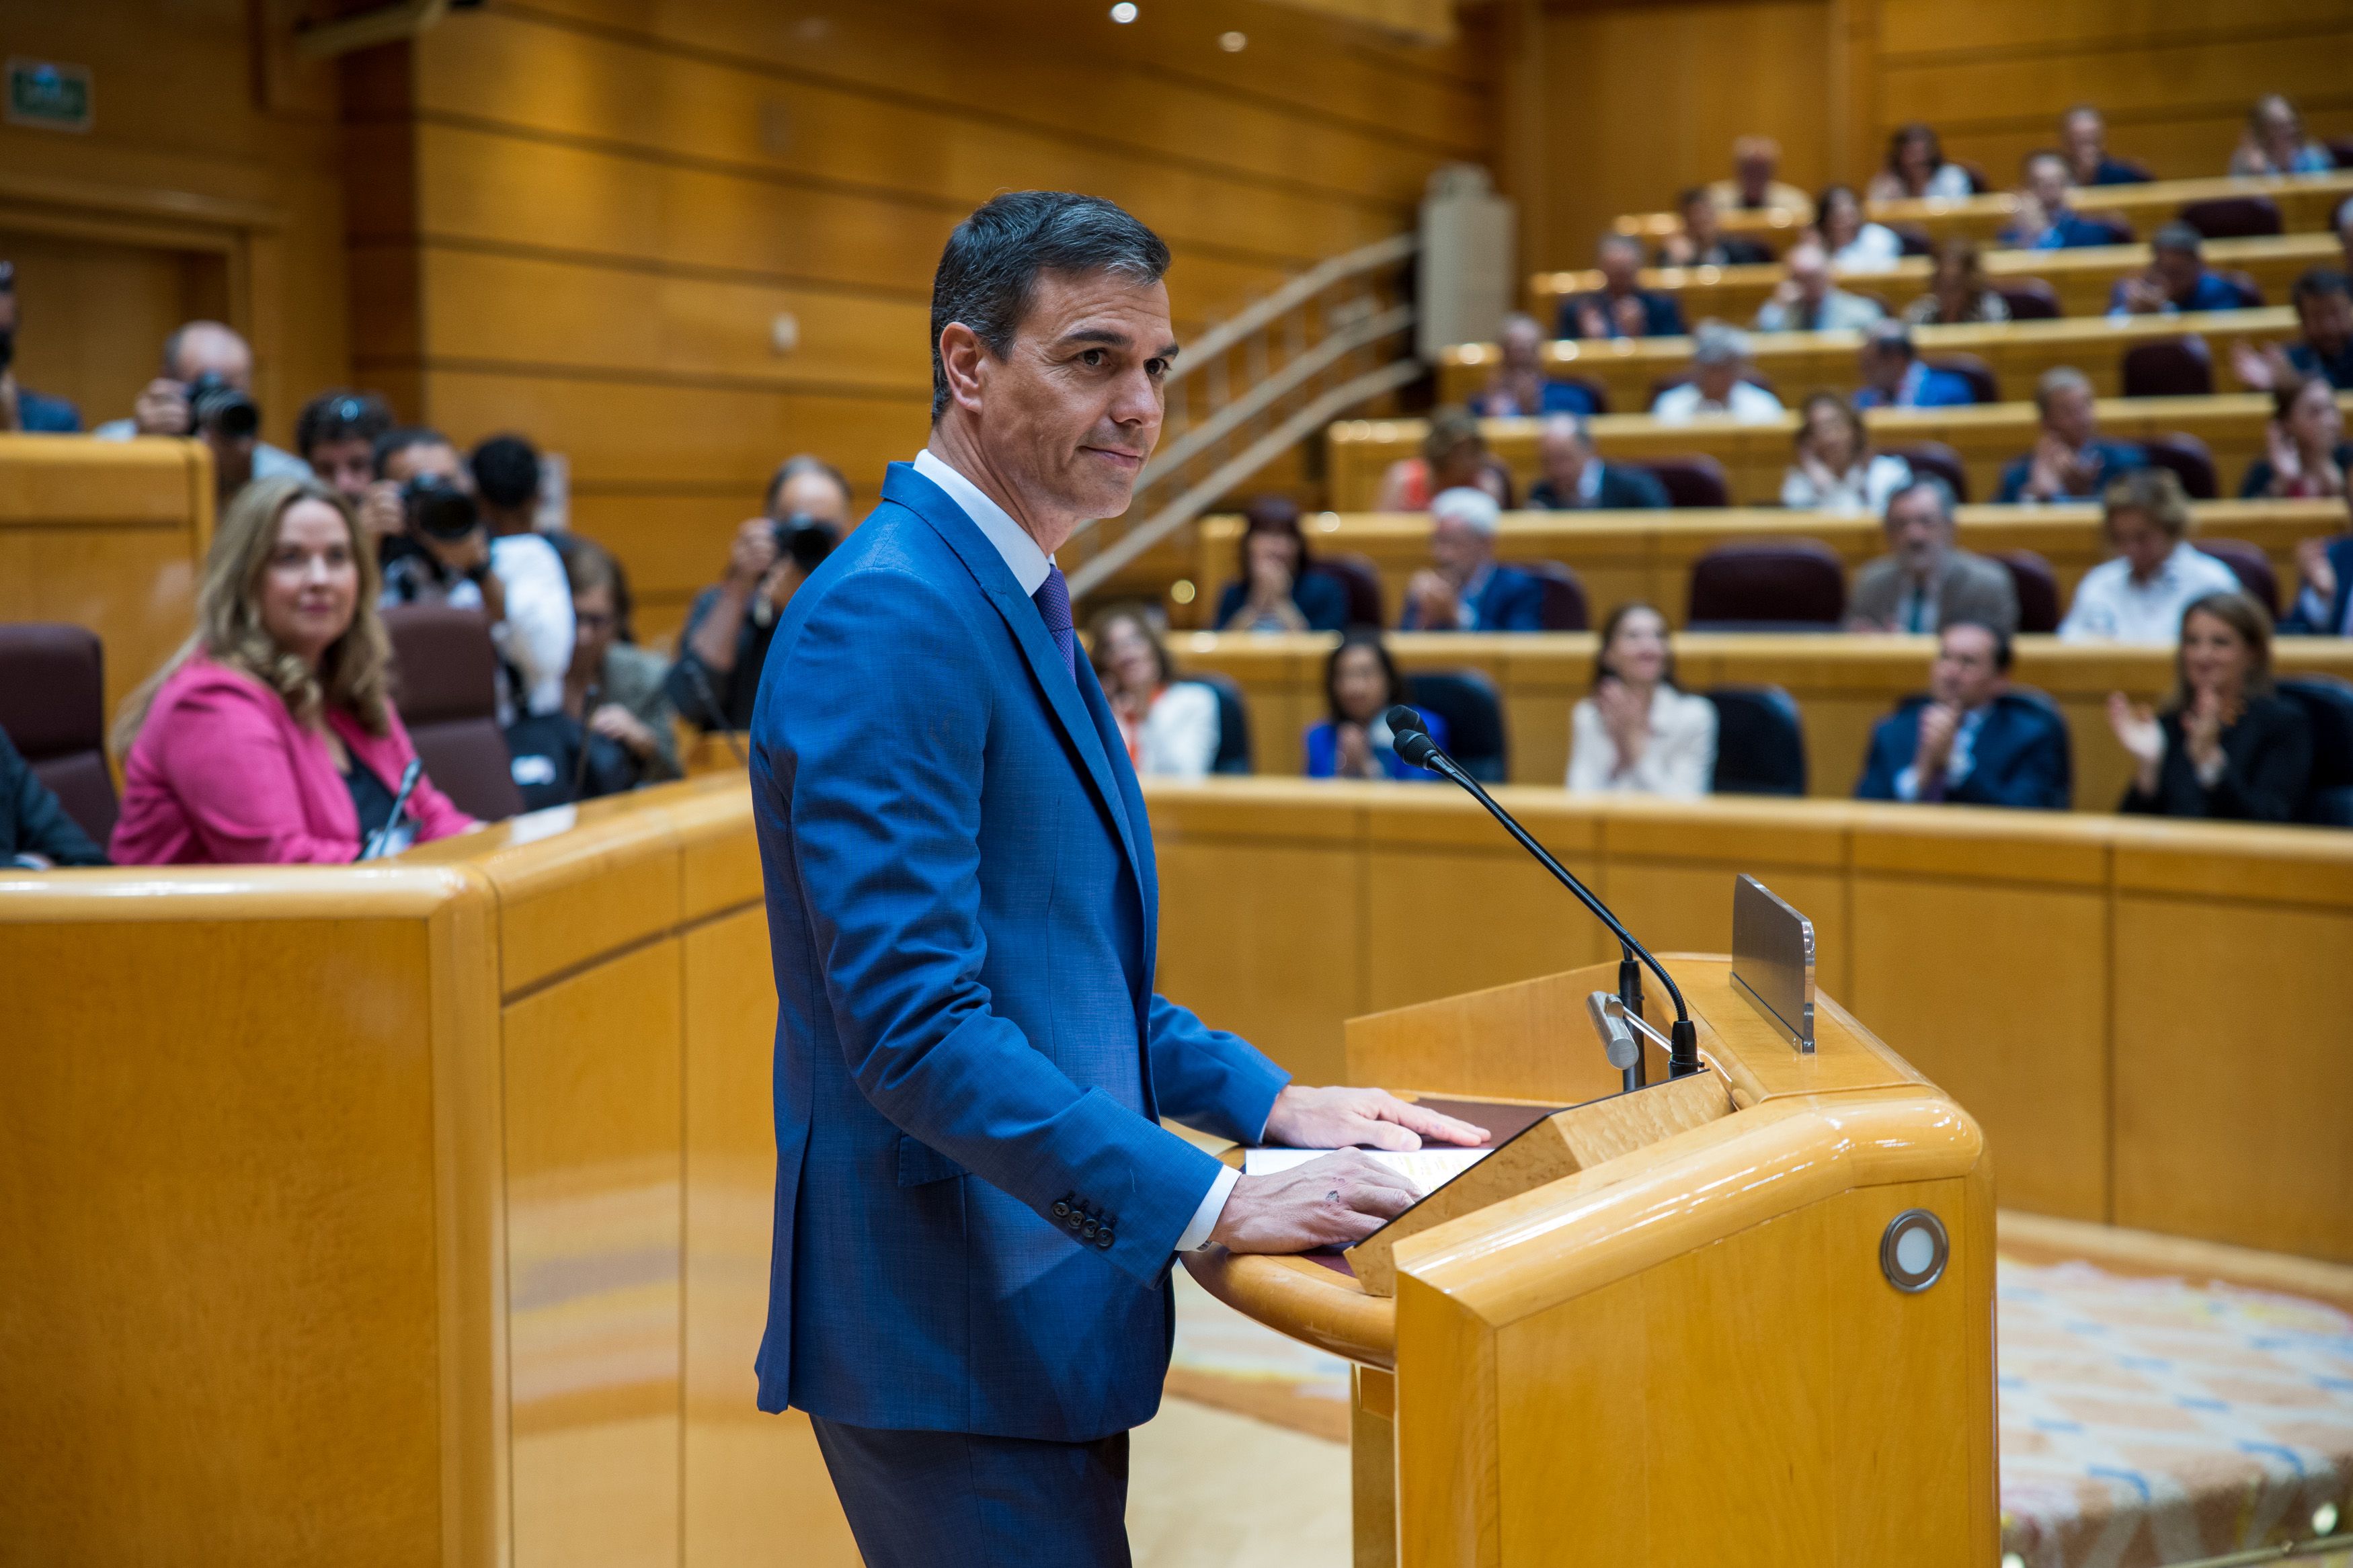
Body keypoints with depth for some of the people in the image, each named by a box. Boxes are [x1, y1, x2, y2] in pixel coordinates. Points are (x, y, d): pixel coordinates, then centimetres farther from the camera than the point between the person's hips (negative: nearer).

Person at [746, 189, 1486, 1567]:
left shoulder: (1014, 599, 13)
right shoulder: (887, 618, -19)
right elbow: (914, 1024, -25)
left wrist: (1270, 1102, 10)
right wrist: (1214, 1204, -23)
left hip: (1042, 1299, 10)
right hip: (956, 1335, -10)